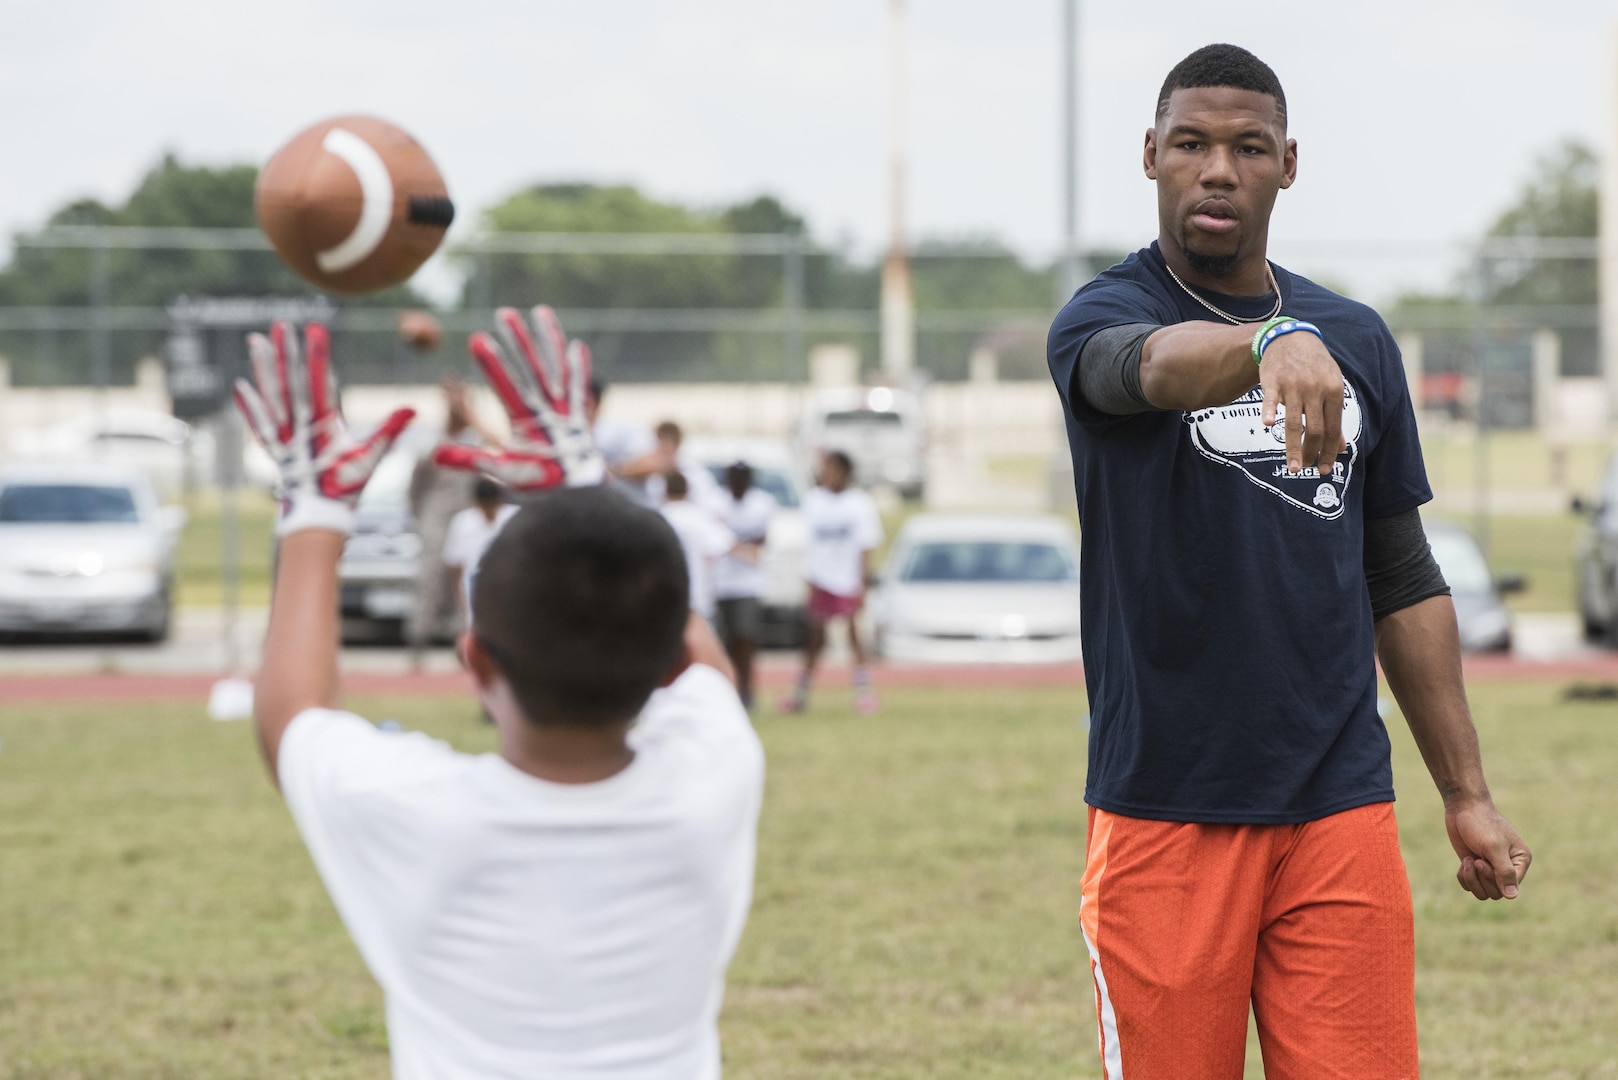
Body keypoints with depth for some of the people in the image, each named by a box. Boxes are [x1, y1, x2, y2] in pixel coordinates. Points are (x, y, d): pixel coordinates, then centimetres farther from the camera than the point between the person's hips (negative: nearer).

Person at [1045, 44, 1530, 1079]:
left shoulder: (1360, 342, 12)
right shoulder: (1099, 320, -2)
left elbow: (1403, 578, 17)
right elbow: (1157, 364, -28)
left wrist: (1467, 793, 13)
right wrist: (1274, 341, -50)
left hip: (1342, 808, 3)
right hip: (1165, 814, -3)